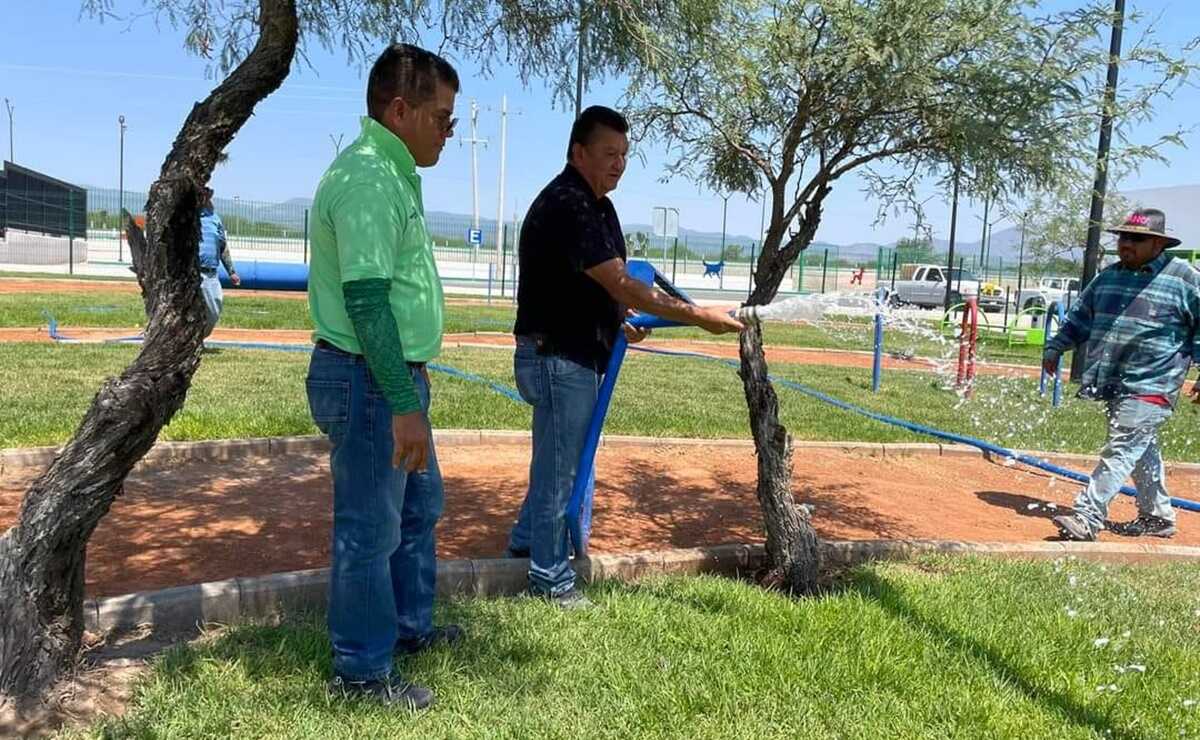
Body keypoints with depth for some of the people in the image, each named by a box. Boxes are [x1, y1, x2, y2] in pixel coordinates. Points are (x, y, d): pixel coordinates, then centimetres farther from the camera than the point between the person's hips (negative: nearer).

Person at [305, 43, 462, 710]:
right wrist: (404, 405, -27)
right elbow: (366, 301, -26)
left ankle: (410, 625, 40)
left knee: (419, 505, 22)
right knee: (370, 529, 3)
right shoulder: (368, 179, -20)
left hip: (394, 376, 11)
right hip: (367, 381, -11)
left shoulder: (392, 172, 12)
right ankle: (362, 670, 20)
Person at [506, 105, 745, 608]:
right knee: (559, 466, 1)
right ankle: (551, 577, 16)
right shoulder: (566, 205, -21)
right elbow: (621, 286, -27)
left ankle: (526, 539, 41)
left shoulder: (597, 204, 12)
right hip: (556, 357, -10)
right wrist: (700, 316, -25)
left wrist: (618, 323, 6)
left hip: (577, 355, 10)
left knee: (557, 459, 23)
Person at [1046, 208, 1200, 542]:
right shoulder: (1107, 277, 13)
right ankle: (1158, 517, 31)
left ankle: (1087, 517, -16)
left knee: (1122, 449, -13)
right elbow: (1080, 317, 21)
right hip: (1112, 385, 7)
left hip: (1150, 387, -7)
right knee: (1141, 451, 17)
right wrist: (1056, 347, 14)